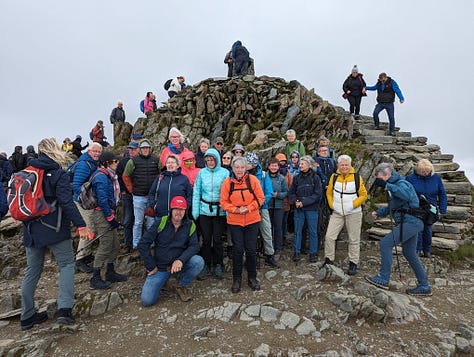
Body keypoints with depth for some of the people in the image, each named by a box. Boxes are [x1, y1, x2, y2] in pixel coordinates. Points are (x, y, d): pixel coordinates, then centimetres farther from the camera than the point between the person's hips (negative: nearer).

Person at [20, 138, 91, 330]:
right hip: (54, 230, -6)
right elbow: (67, 202, -19)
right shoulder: (58, 173, -10)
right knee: (66, 265, 5)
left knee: (32, 271, 15)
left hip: (31, 230, 6)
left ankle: (27, 316, 24)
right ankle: (64, 309, -6)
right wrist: (81, 225, -20)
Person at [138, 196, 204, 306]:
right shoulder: (161, 223, -9)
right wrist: (151, 266, -9)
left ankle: (182, 286, 0)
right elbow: (143, 244, -8)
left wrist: (181, 260, -29)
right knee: (147, 300, -13)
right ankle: (162, 279, 19)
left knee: (199, 261, -28)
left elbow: (194, 246, -11)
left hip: (179, 264, 1)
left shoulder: (190, 225, -5)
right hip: (160, 267, 0)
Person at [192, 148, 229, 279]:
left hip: (220, 211, -1)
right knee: (206, 239, 8)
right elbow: (196, 193, 4)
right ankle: (206, 265, 24)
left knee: (217, 239, 5)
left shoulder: (225, 173, -2)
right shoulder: (202, 172, 3)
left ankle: (218, 266, 22)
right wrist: (195, 211, -1)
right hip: (204, 210, 1)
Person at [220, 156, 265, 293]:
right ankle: (236, 279, 23)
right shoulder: (227, 182, -3)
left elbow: (260, 198, -2)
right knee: (237, 249, 5)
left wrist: (248, 208, -13)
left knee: (251, 250, 7)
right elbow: (224, 202, 0)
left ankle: (252, 278, 25)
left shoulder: (252, 180, -4)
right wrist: (236, 209, -15)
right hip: (234, 221, 0)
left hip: (252, 220, 0)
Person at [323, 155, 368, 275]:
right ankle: (328, 260, 15)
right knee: (329, 236, -1)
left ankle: (353, 264, 22)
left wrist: (353, 205, -11)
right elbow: (329, 193, 12)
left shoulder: (357, 177, -5)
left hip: (353, 213, -2)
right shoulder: (334, 176, 1)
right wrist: (332, 205, 0)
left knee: (354, 239, 7)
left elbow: (363, 195, -1)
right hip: (337, 213, 2)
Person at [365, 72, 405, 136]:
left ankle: (392, 131, 9)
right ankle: (377, 126, 1)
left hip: (389, 104, -3)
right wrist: (366, 88, 20)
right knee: (375, 113, -20)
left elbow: (397, 91, -18)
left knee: (391, 117, -2)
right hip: (380, 103, 3)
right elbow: (374, 87, 27)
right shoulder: (379, 83, 5)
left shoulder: (392, 82, -9)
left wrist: (401, 98, -33)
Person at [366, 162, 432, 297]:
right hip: (412, 222, 11)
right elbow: (392, 207, 26)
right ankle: (424, 286, 27)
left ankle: (383, 279, -7)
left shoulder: (401, 183, -12)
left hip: (410, 222, -11)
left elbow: (406, 195, -36)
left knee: (385, 243, -13)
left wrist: (386, 185, -34)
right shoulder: (393, 185, 18)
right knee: (409, 254, 16)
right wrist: (378, 212, 12)